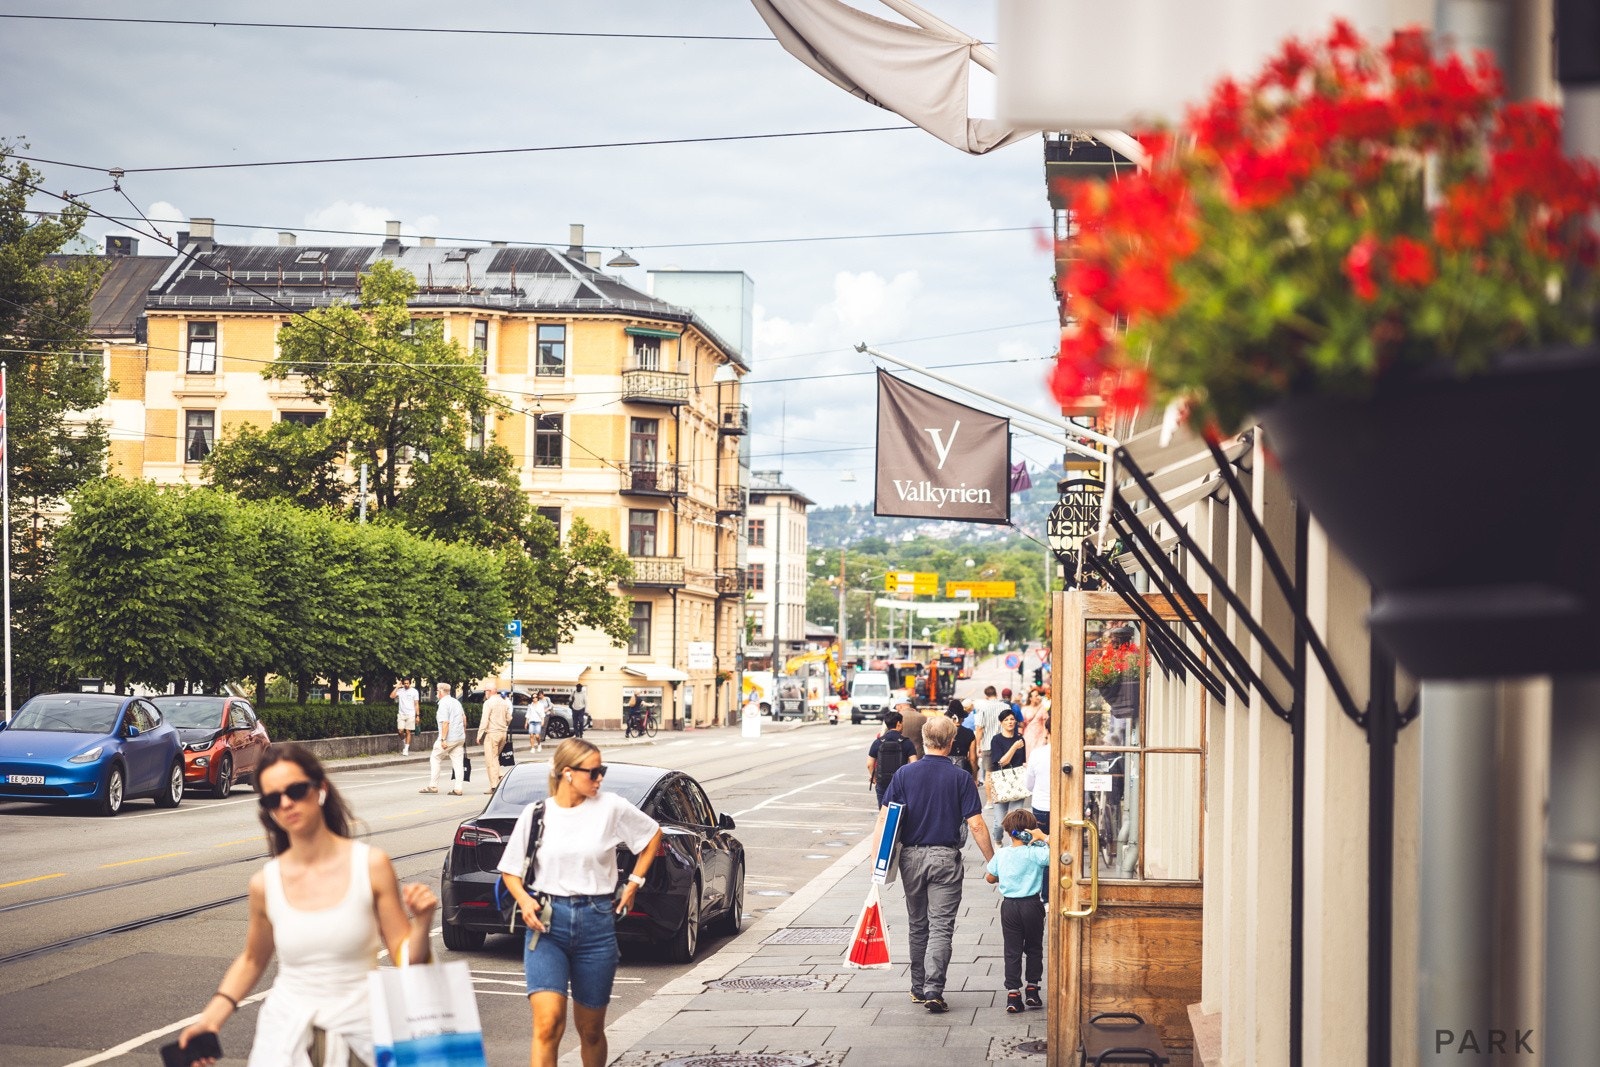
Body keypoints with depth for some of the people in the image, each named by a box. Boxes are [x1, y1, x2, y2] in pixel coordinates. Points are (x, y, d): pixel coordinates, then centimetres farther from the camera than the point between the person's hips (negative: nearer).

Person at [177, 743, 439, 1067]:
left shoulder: (370, 866, -7)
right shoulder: (265, 884, -1)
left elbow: (406, 958, -3)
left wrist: (422, 924, -21)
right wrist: (211, 1018, 6)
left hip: (359, 1028, -1)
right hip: (287, 1028, 1)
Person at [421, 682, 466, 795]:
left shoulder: (443, 704, -13)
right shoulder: (456, 702, 13)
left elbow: (445, 722, -20)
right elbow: (464, 718, 21)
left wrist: (443, 739, -21)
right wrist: (464, 732, 31)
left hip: (448, 738, -7)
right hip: (460, 738, 7)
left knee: (435, 758, 7)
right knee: (458, 762, 5)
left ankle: (433, 786, 8)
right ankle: (458, 789, 0)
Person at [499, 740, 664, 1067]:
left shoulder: (611, 807, 1)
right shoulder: (536, 813, 2)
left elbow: (653, 834, 16)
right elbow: (510, 870, 10)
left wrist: (634, 883, 11)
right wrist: (524, 900, -9)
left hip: (596, 924, 1)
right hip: (547, 924, -1)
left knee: (591, 1031, 11)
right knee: (548, 1024, -18)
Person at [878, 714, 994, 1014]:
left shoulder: (904, 773, -1)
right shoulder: (960, 778, -6)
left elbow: (884, 818, -4)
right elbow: (976, 825, -9)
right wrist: (993, 861, 0)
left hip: (911, 856, 3)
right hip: (945, 858, -3)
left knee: (917, 924, 17)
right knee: (941, 926, -2)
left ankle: (918, 988, 24)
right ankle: (933, 989, -14)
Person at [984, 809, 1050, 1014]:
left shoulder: (1001, 854, -1)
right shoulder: (1035, 853, -13)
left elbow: (989, 878, 10)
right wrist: (1044, 837, -16)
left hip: (1009, 906, 2)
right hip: (1031, 905, -2)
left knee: (1012, 951, 5)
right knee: (1034, 949, 15)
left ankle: (1013, 994, -2)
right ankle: (1032, 991, 18)